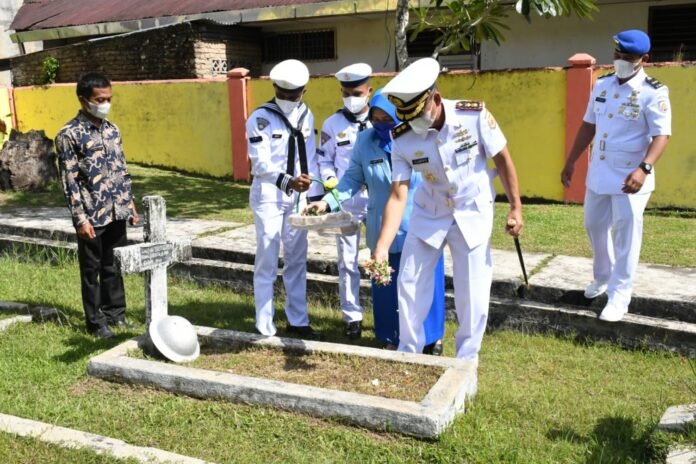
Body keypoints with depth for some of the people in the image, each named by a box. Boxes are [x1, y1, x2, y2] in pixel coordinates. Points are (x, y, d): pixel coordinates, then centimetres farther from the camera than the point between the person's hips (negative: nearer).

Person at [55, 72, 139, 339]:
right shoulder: (69, 135, -10)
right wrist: (81, 218, -14)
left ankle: (115, 314, 28)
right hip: (92, 216, -5)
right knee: (92, 270, 7)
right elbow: (69, 181, -11)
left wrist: (130, 203, 13)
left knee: (113, 267, 15)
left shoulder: (112, 129, 9)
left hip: (117, 212, 5)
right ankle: (96, 321, 19)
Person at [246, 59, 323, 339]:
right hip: (269, 197, -5)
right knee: (267, 262, -1)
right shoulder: (260, 118, -9)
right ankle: (265, 328, 7)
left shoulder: (306, 115, 8)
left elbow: (311, 158, 8)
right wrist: (287, 181, -32)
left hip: (297, 197, 5)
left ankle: (297, 320, 22)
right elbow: (260, 163, -17)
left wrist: (316, 193, 2)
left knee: (297, 261, 11)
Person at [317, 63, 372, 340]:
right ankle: (352, 317, 16)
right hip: (345, 203, 0)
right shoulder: (332, 125, 3)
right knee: (347, 261, 5)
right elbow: (324, 161, 7)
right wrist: (330, 180, -11)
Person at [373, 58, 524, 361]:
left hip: (473, 212, -2)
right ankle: (408, 353, 27)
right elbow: (398, 196, -19)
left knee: (473, 291, 0)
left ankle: (467, 360, 21)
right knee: (409, 283, 6)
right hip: (429, 213, 2)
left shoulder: (474, 116, -23)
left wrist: (515, 207, -6)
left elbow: (502, 159, -9)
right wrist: (382, 247, -28)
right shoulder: (402, 139, -18)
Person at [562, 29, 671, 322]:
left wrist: (644, 169, -36)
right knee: (594, 226, 18)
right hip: (598, 174, 7)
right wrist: (571, 162, 13)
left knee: (626, 237, -1)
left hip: (630, 177, -6)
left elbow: (662, 135, -20)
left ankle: (619, 297, 10)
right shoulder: (602, 85, 6)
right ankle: (603, 277, 42)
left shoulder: (654, 92, -13)